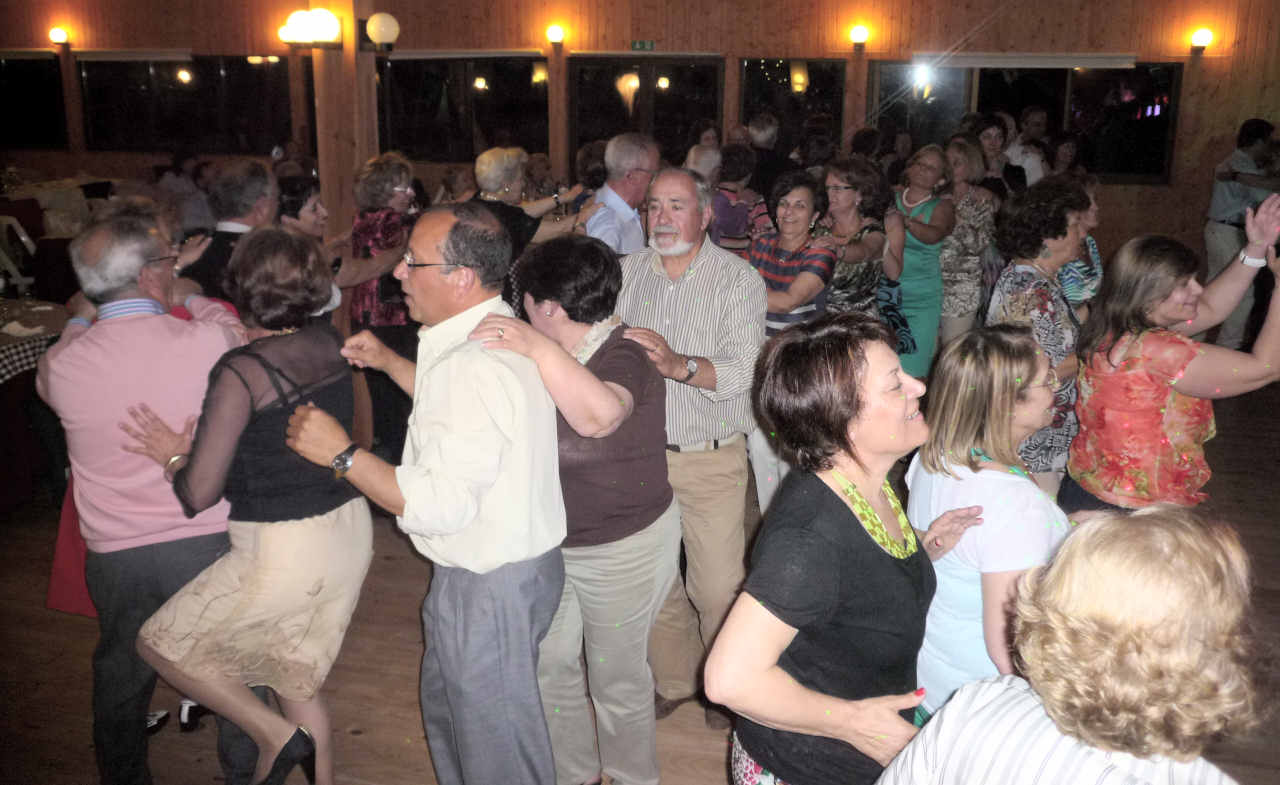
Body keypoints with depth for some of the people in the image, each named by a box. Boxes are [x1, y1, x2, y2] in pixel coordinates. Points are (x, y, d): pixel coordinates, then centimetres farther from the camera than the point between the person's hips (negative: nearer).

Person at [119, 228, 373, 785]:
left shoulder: (241, 371, -21)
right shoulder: (330, 344, -1)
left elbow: (198, 494, -19)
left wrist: (173, 456, 2)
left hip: (283, 552, -7)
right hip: (350, 530, 7)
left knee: (160, 644, 15)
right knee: (297, 677, 24)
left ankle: (274, 734, 10)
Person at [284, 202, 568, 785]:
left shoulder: (477, 366, -31)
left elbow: (440, 505, -33)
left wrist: (341, 453, -24)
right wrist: (388, 361, 13)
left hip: (488, 588, -10)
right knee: (446, 713, 30)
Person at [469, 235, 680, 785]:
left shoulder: (626, 356, -24)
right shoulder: (553, 356, 3)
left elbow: (600, 415, -48)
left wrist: (537, 347, -49)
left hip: (624, 547, -7)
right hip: (550, 543, 8)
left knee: (616, 676, 11)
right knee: (547, 667, 16)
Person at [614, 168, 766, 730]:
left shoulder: (738, 279, -7)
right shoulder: (626, 272, 5)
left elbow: (742, 370, -20)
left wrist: (679, 364, -36)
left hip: (711, 457, -3)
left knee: (718, 587, 1)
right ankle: (675, 680, 36)